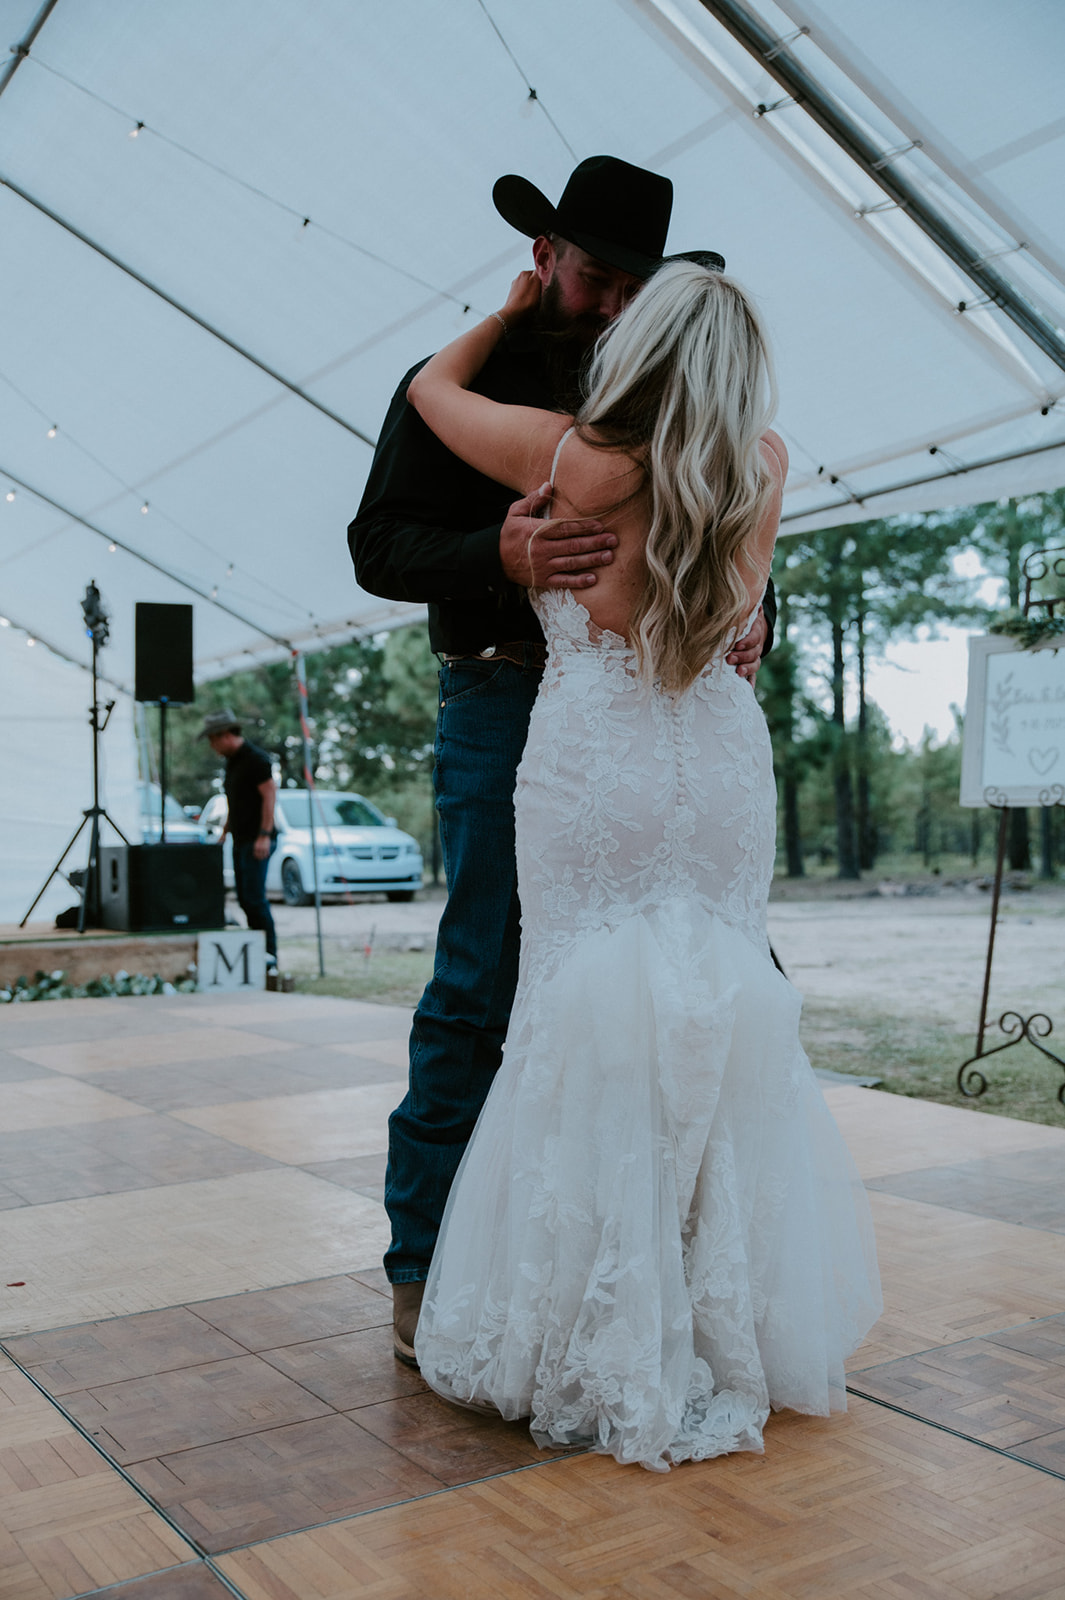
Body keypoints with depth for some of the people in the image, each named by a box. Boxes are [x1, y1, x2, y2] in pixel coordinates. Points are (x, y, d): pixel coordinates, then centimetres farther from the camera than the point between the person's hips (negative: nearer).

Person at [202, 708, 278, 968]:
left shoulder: (256, 759, -12)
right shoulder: (231, 760, 16)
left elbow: (270, 795, -17)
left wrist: (264, 835, -22)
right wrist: (225, 830, 20)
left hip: (257, 841, -9)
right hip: (240, 839, 9)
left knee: (254, 897, -12)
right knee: (244, 898, 8)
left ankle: (269, 957, -9)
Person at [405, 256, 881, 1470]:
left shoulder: (564, 454, -4)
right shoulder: (764, 467, 4)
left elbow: (432, 385, 15)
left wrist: (517, 308, 28)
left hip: (592, 757, -3)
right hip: (722, 755, 3)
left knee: (587, 1020, 1)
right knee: (720, 1016, 9)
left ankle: (602, 1354, 7)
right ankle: (732, 1333, 17)